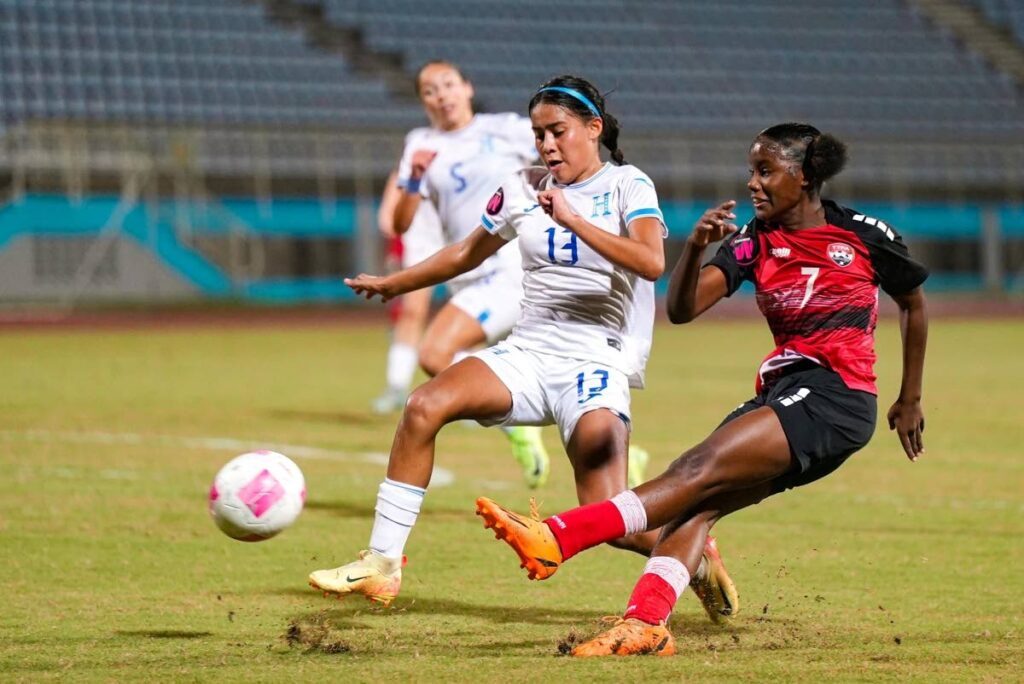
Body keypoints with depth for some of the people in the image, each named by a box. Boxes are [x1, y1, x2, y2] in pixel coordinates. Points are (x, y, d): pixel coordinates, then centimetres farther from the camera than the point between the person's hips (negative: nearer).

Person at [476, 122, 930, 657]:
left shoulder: (865, 235, 0)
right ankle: (645, 623, -30)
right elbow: (682, 309, -4)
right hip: (782, 389, 7)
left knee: (701, 470, -23)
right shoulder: (755, 240, 8)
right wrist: (695, 247, -23)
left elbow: (913, 303, 16)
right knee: (699, 501, -16)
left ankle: (556, 538, -37)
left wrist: (910, 401, 18)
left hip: (837, 397, -7)